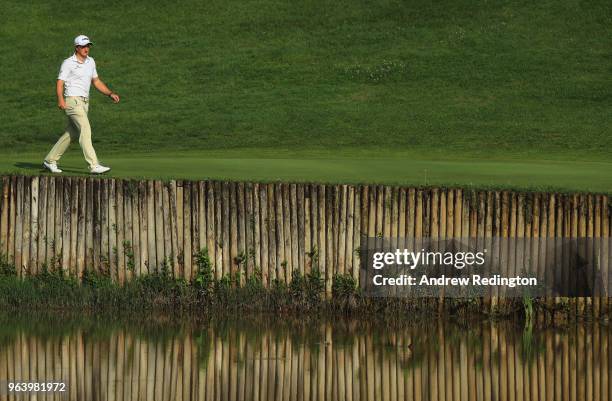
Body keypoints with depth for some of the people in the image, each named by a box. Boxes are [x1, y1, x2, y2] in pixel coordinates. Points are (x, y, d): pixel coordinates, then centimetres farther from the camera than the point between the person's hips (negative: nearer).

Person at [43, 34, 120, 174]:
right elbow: (60, 83, -13)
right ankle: (94, 165, -24)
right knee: (85, 130, -18)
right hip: (73, 101, -8)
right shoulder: (68, 63, -7)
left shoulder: (90, 61, 15)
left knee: (71, 134, 11)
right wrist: (60, 99, -30)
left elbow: (96, 81, 23)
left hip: (84, 102, 8)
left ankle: (50, 160, 21)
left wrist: (110, 93, 12)